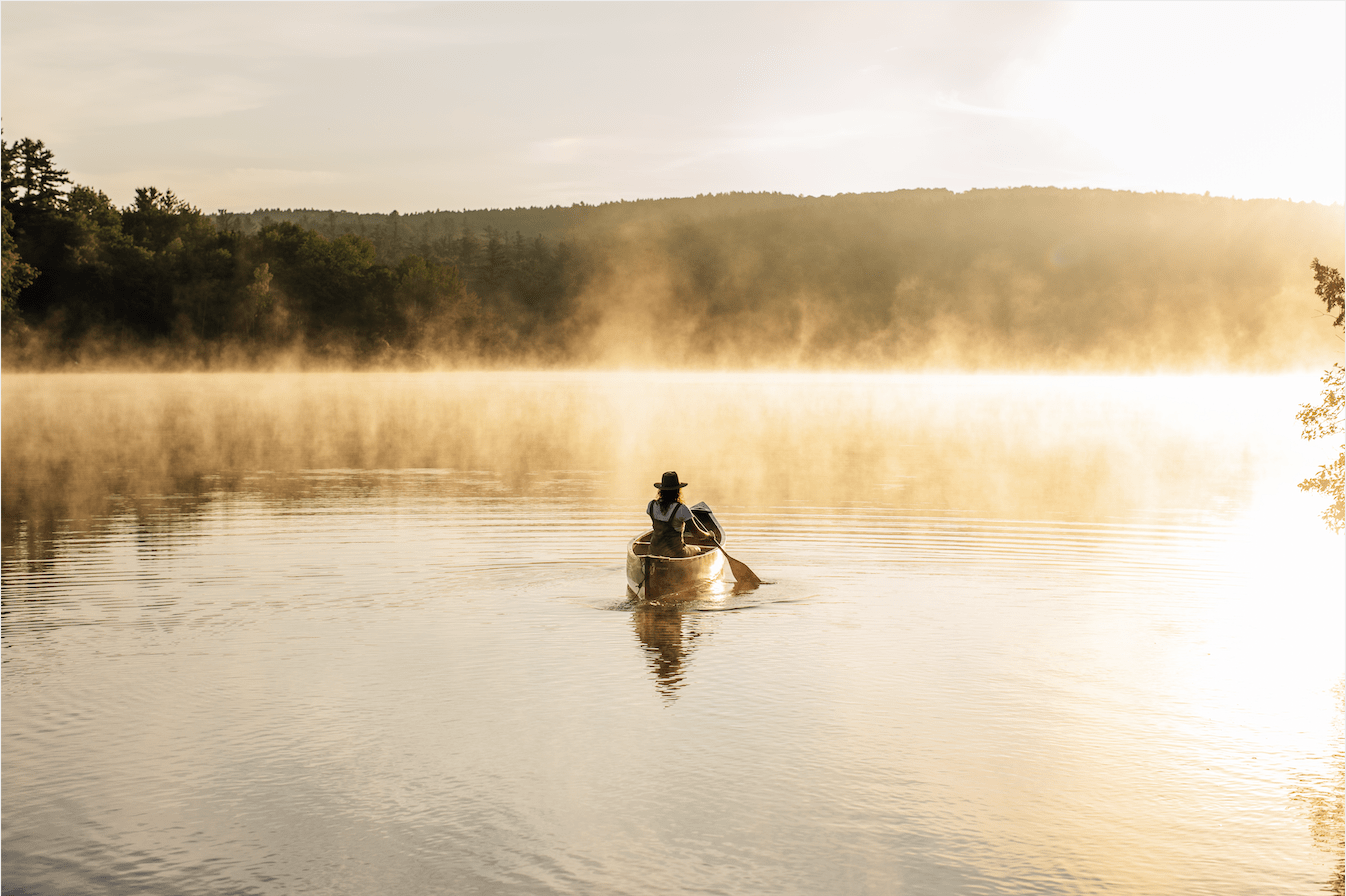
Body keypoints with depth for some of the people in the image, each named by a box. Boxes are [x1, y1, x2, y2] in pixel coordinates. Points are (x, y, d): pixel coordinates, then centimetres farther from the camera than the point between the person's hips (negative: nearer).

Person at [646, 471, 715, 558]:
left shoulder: (651, 505, -7)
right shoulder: (682, 509, -20)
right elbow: (696, 530, -15)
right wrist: (708, 535, 7)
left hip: (655, 551, 3)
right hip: (675, 553, -3)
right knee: (697, 550, 30)